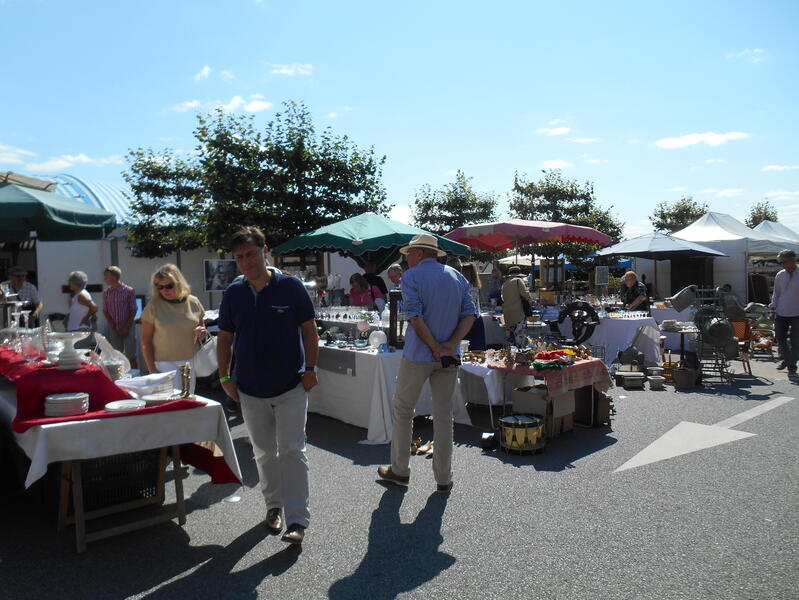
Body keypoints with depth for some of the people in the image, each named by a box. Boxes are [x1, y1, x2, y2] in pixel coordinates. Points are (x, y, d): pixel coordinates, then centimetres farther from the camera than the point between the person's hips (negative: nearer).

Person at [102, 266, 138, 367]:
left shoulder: (129, 291, -6)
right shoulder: (106, 293, 6)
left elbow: (133, 310, -5)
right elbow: (105, 311, 8)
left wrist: (126, 328, -9)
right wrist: (114, 327, -3)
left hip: (128, 329, -4)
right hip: (114, 330, 4)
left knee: (131, 356, -2)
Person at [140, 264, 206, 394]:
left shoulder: (193, 302, 1)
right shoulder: (153, 306, -7)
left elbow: (201, 324, 16)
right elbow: (146, 342, -5)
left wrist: (203, 332, -9)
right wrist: (152, 369, -10)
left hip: (190, 362, 3)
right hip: (165, 363, -3)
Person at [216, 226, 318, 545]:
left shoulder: (291, 286, -6)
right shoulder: (233, 293, 3)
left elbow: (309, 330, -2)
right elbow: (224, 339, 10)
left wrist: (310, 368, -9)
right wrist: (225, 377, 3)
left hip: (291, 387, -3)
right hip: (250, 389, 4)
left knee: (292, 451, -3)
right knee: (264, 453, 15)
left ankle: (297, 521, 3)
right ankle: (273, 506, 33)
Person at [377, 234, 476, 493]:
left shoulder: (411, 277, -6)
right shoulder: (458, 277, 10)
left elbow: (415, 317, -17)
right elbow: (469, 315, 2)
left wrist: (436, 349, -14)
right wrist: (451, 345, -9)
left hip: (418, 355, -4)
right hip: (449, 357, 5)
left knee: (403, 409, 13)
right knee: (443, 416, 10)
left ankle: (399, 470, 22)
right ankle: (444, 479, 17)